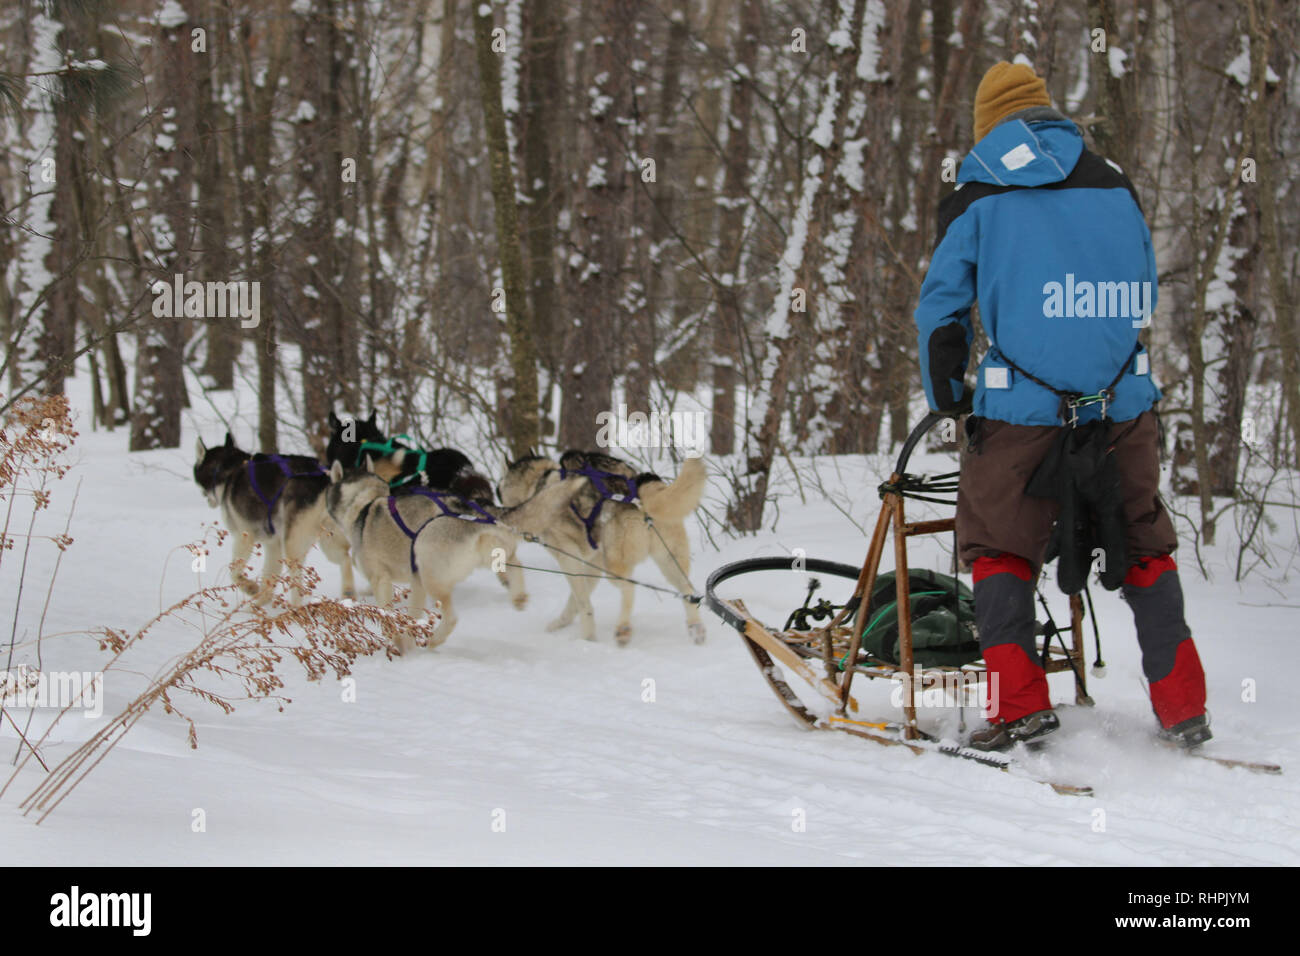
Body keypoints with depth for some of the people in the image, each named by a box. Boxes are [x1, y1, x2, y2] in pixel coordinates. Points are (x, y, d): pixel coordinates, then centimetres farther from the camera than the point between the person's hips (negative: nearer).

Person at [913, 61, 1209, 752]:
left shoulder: (977, 198, 3)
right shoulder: (1113, 186, 11)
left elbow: (941, 307, 4)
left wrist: (946, 400, 15)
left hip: (1022, 410, -3)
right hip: (1123, 406, 3)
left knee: (999, 544, 9)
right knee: (1143, 545, 14)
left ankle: (1021, 707, -2)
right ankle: (1183, 708, 11)